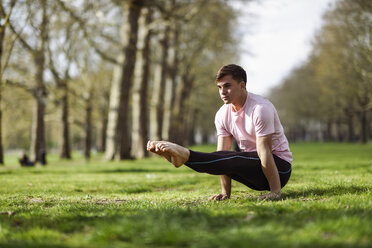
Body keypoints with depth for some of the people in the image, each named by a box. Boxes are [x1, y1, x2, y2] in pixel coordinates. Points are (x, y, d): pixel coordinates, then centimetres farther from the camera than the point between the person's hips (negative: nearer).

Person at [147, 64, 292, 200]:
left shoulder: (260, 109, -19)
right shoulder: (222, 115, 1)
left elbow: (264, 152, -24)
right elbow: (223, 153, -3)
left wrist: (275, 191, -25)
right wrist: (225, 192, -9)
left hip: (280, 166, -7)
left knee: (234, 160, -30)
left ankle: (185, 155, -36)